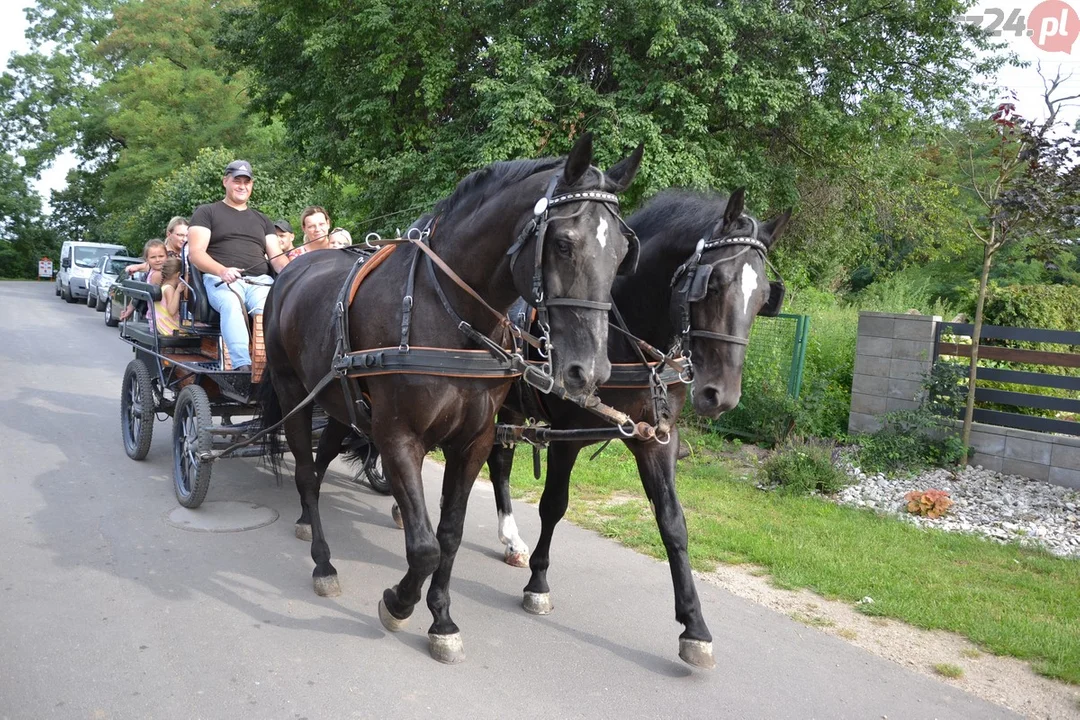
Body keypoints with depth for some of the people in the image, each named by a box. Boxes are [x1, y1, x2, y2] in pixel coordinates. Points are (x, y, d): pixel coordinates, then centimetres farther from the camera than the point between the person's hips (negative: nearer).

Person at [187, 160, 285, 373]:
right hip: (221, 280, -2)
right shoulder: (206, 213, 18)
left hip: (260, 281, 3)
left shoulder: (262, 220, 30)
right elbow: (195, 253, 4)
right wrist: (222, 270, -18)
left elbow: (276, 256, 19)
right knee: (231, 304, -39)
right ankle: (242, 366, -52)